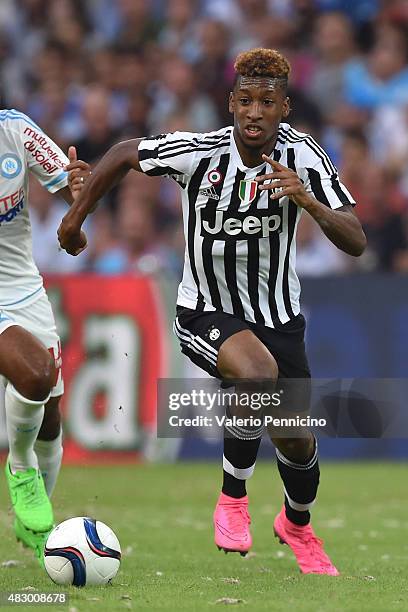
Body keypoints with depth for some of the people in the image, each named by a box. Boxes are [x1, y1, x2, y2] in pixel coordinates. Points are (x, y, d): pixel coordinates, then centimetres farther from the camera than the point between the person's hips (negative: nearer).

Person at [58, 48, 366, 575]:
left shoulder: (301, 155, -14)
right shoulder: (197, 153, -19)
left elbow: (355, 242, -17)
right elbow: (124, 154, 0)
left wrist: (309, 201, -34)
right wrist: (76, 215, 8)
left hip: (280, 317, 3)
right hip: (207, 312, -3)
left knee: (299, 441, 11)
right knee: (258, 373, -35)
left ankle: (297, 526, 47)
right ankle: (232, 497, -12)